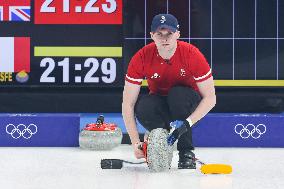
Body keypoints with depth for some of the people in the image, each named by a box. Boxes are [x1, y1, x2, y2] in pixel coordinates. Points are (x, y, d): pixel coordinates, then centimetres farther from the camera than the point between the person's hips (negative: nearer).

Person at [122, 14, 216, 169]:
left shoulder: (191, 54, -25)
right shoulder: (142, 57, -21)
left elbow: (210, 98, -21)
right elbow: (128, 104, -21)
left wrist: (187, 122, -37)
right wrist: (135, 143, -31)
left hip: (187, 102, -1)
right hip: (159, 102, 1)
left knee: (178, 94, -35)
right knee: (142, 107, -32)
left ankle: (186, 152, -18)